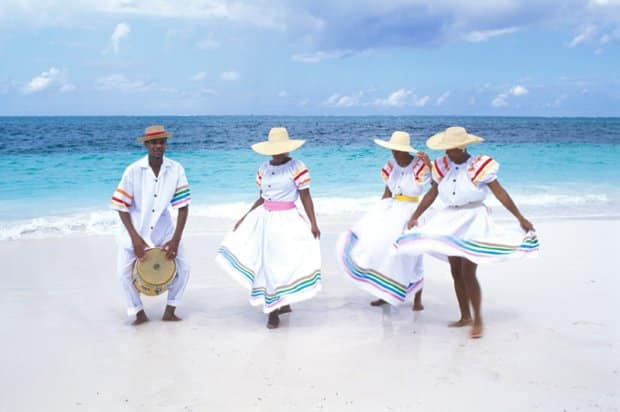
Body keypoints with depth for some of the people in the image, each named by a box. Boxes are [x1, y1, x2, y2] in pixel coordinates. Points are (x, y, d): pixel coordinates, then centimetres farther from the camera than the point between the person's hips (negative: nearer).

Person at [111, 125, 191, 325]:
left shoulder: (176, 170, -16)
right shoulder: (133, 171, -20)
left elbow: (183, 206, -12)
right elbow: (121, 206, -13)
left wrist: (176, 239, -17)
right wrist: (135, 238, -20)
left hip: (164, 229, 2)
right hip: (136, 228, -2)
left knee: (183, 267, -3)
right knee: (125, 272, -8)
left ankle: (170, 311, 14)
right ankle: (139, 313, 13)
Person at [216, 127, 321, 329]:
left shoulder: (297, 167, -10)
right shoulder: (263, 169, 6)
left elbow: (306, 197, -10)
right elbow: (261, 198, 12)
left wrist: (313, 223, -15)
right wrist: (245, 217, 8)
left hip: (287, 219, -5)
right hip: (264, 218, 5)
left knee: (282, 261, -4)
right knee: (267, 263, 7)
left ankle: (275, 309, 9)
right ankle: (279, 304, 22)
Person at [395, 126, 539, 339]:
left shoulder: (479, 166, -11)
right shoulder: (443, 166, 3)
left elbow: (500, 193, -11)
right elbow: (431, 194, 11)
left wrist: (521, 219, -12)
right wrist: (414, 217, 12)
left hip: (473, 221, -6)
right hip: (450, 222, 6)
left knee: (468, 274, -10)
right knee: (456, 273, 10)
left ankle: (478, 319, 4)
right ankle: (465, 317, 22)